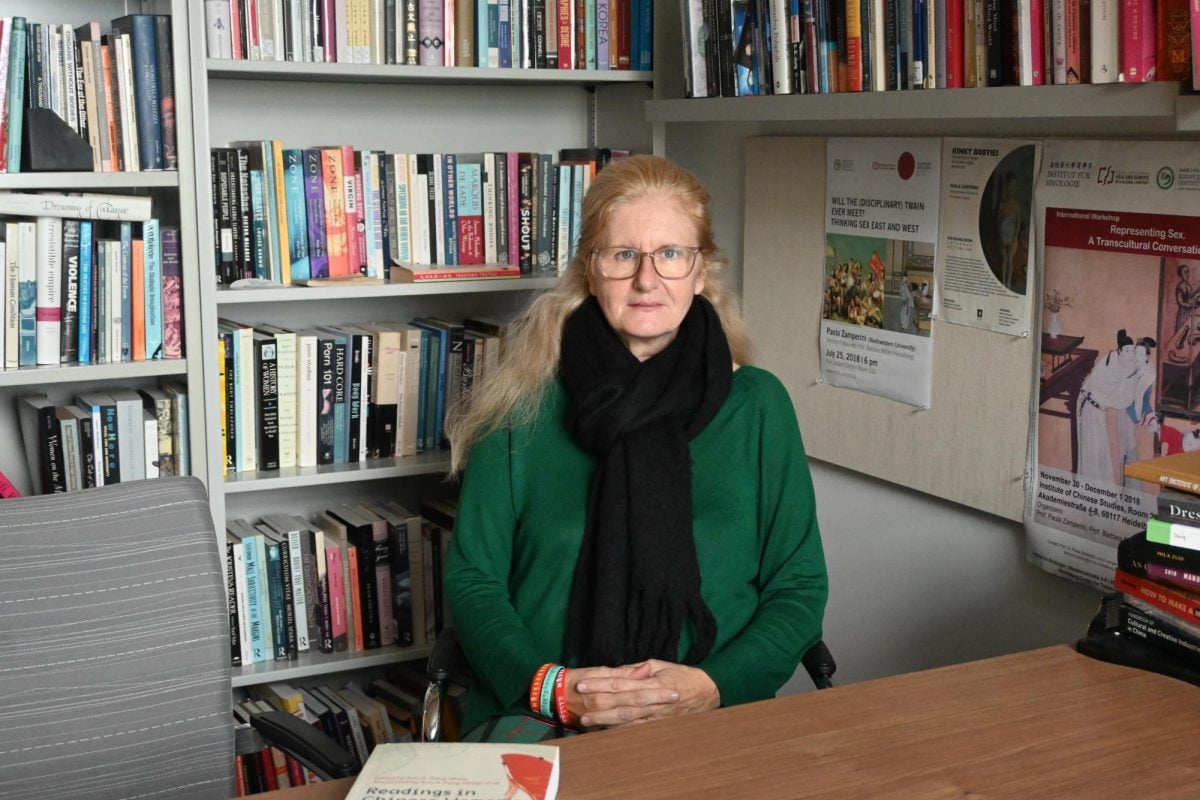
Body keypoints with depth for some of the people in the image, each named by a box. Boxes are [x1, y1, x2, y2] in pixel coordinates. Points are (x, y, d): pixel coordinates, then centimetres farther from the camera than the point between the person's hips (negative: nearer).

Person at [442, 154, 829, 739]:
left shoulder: (758, 405, 9)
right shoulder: (524, 407, 6)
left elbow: (799, 586, 9)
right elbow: (472, 578, 6)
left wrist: (712, 686, -8)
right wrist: (553, 689, -11)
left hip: (711, 723, 1)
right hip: (538, 721, 0)